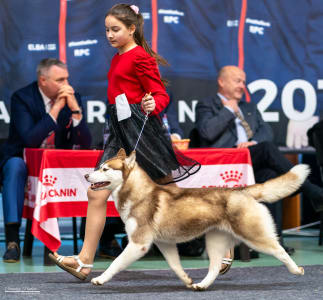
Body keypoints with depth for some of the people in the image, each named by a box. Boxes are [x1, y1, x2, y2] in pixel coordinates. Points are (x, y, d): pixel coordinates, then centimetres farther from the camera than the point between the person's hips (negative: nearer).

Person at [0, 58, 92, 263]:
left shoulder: (73, 98, -2)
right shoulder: (22, 98, -13)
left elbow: (85, 144, -8)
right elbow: (29, 140, -26)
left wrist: (75, 108, -20)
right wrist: (56, 109, -26)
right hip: (24, 159, -3)